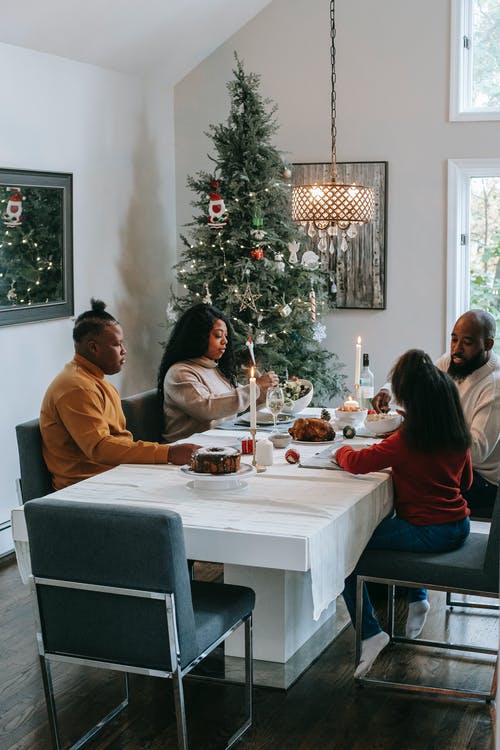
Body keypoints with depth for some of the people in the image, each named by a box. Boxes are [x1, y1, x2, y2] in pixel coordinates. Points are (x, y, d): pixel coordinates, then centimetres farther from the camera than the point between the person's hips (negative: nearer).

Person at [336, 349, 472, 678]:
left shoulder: (407, 440, -19)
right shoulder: (459, 436, 2)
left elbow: (357, 462, -13)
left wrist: (342, 451, 8)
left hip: (429, 534, -8)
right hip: (459, 527, 8)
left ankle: (370, 633, -2)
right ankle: (417, 600, 39)